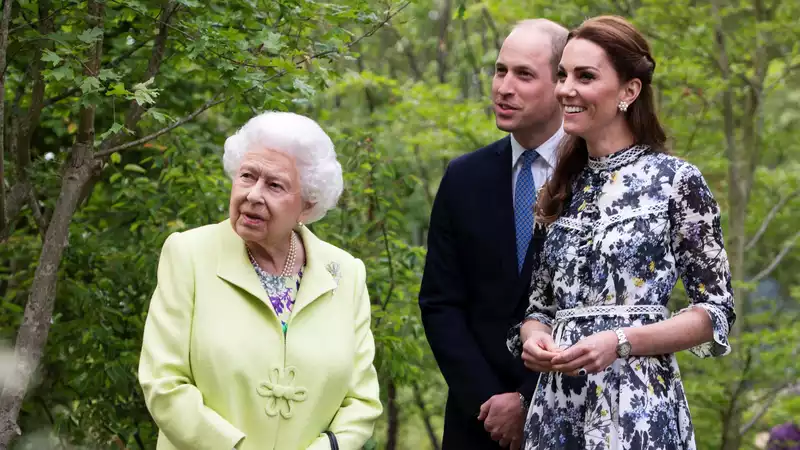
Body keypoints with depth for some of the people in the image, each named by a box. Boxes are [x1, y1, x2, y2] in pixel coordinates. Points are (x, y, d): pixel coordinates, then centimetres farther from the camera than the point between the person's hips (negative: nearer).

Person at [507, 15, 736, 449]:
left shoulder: (677, 180, -5)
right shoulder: (560, 189, 11)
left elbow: (717, 310, -5)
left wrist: (620, 341, -18)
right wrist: (533, 338, -7)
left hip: (638, 406, -5)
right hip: (556, 404, 5)